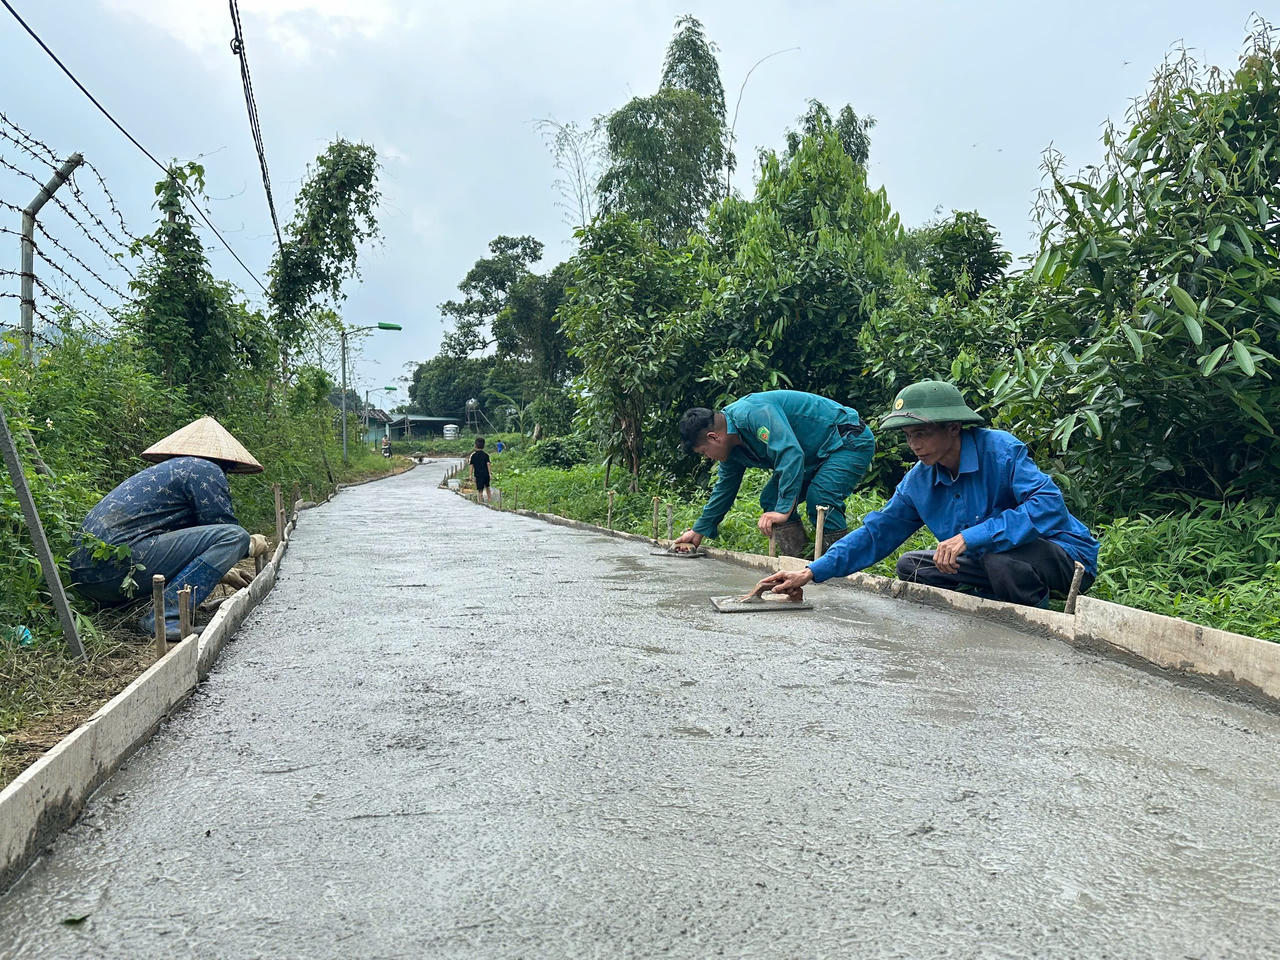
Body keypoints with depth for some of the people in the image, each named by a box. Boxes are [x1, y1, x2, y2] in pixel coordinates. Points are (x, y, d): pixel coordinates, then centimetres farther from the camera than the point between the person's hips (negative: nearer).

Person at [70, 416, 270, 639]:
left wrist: (221, 572, 47)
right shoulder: (206, 469, 2)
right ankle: (164, 617, -21)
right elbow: (225, 528, -3)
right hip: (117, 563, -10)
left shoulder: (165, 470, 31)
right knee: (234, 537, -12)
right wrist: (252, 545, 19)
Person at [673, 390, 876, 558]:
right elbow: (725, 488, 18)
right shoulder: (731, 448, 4)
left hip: (850, 441, -10)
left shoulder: (752, 413, -29)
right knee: (770, 499, 1)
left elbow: (791, 453, -39)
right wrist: (700, 531, 24)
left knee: (819, 498, -30)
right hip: (817, 455, 10)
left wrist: (784, 510, -44)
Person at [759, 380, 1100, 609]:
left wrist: (971, 536, -38)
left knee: (1001, 557, -38)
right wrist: (813, 573, -7)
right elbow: (877, 533, 2)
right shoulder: (918, 481, -2)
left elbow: (1049, 504, -33)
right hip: (991, 559, 7)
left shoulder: (999, 449, -21)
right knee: (911, 565, 2)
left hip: (1065, 556, -7)